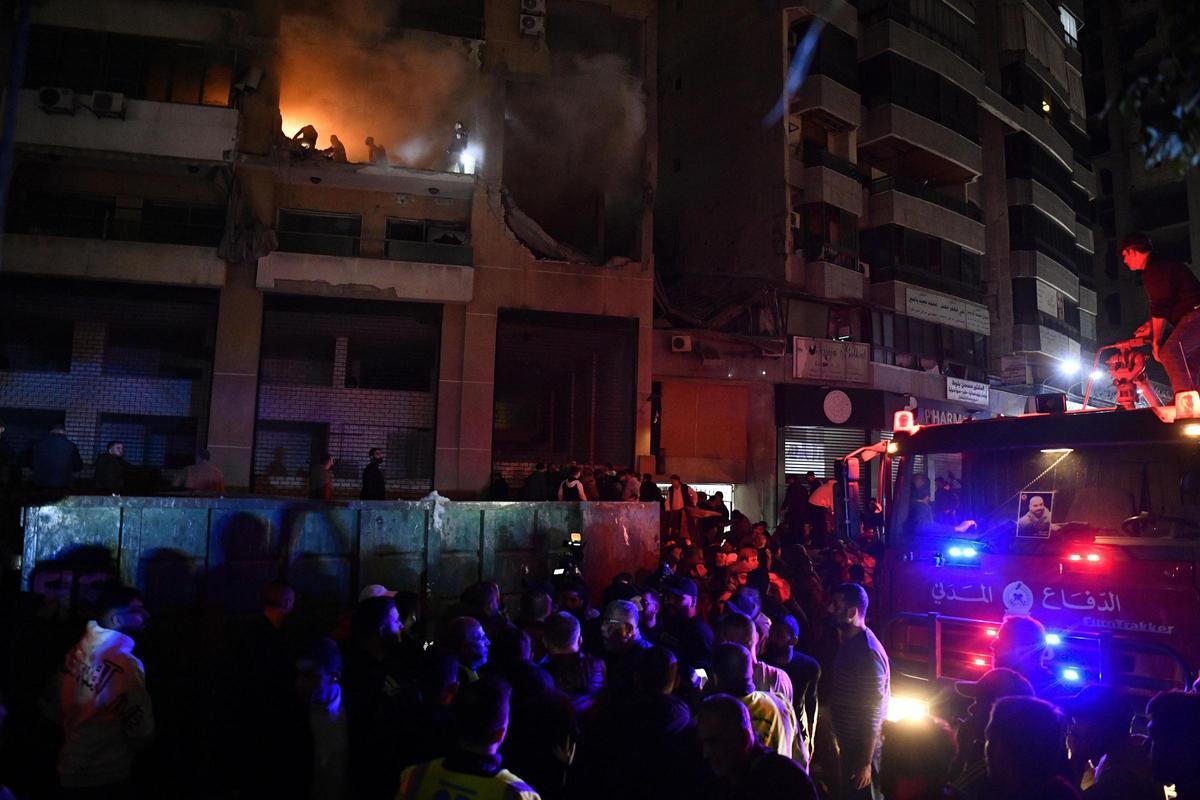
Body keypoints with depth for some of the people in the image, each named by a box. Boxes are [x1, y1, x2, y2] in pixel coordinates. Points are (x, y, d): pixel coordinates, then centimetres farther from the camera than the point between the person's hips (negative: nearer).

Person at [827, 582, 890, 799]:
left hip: (862, 749, -9)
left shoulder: (868, 653, -25)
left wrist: (865, 763, -21)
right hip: (849, 744, 9)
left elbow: (872, 715, -23)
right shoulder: (848, 642, 4)